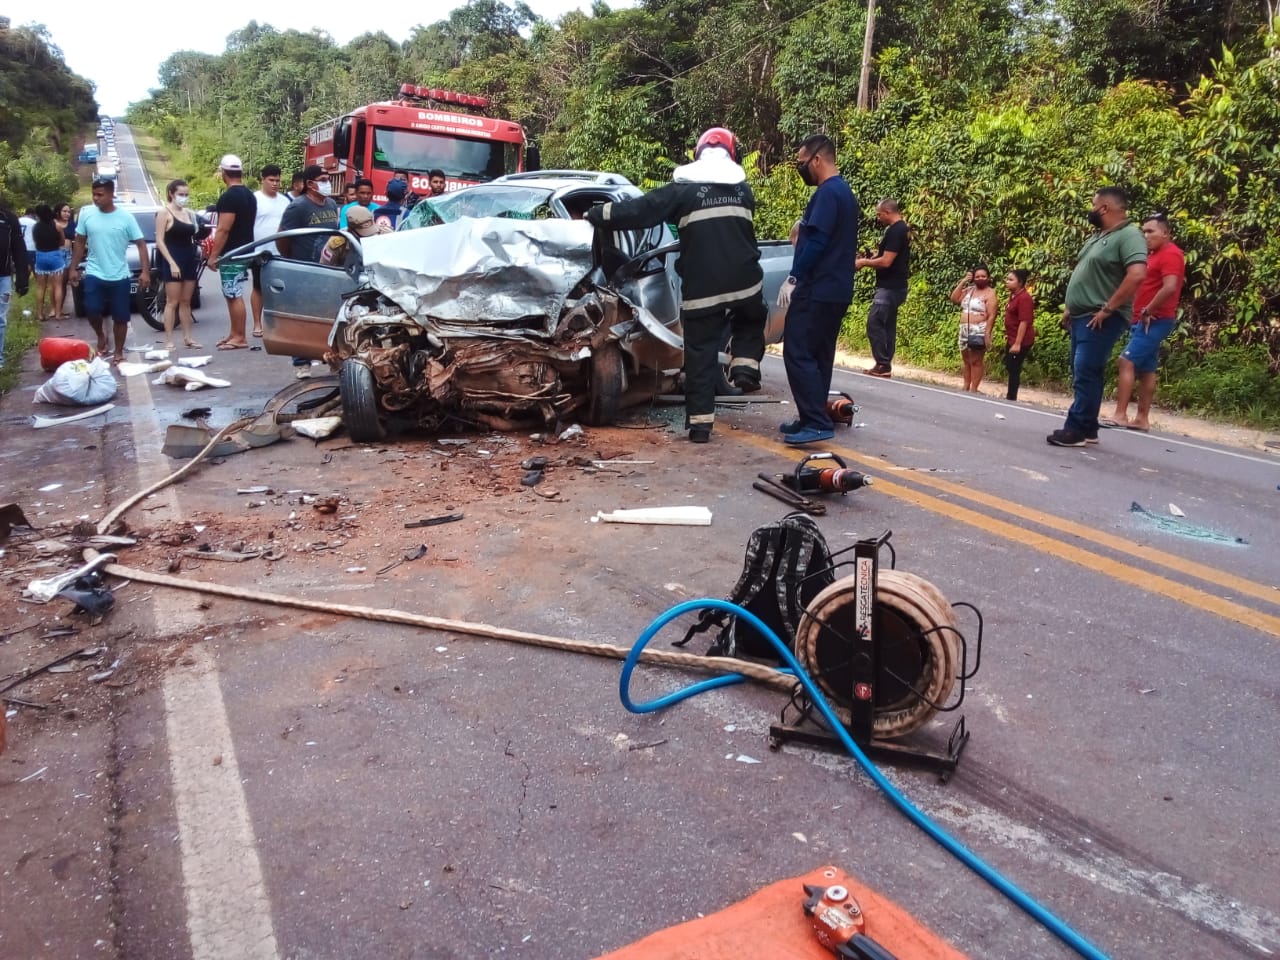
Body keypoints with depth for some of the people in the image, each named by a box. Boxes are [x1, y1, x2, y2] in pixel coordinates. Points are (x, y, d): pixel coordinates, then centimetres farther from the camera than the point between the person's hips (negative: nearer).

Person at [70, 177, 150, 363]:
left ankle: (118, 351, 20)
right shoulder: (86, 214, 1)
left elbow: (141, 244, -3)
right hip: (93, 274, 1)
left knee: (120, 317, 4)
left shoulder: (126, 217, -5)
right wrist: (74, 268, 8)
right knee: (92, 311, -11)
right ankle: (101, 336, 19)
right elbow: (80, 243, 10)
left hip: (119, 276, -1)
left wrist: (145, 272, -12)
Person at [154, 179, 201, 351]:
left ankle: (187, 337, 17)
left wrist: (197, 249, 6)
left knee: (186, 301, 11)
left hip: (190, 260, 6)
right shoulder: (164, 212, -6)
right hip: (173, 261, -6)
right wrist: (172, 263, -18)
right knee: (172, 302, -4)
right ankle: (168, 340, -1)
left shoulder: (189, 213, 12)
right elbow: (160, 241, -11)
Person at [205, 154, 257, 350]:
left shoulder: (228, 197, -17)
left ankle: (240, 338, -3)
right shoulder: (249, 194, 12)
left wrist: (213, 255, -16)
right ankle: (234, 333, 20)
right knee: (234, 294, 14)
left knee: (234, 295, -6)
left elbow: (224, 229, -21)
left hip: (231, 254, -10)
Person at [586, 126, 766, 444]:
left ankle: (700, 423, 3)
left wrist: (594, 216, 5)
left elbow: (639, 210, -4)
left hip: (701, 289, -3)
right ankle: (746, 366, 10)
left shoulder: (683, 189, -1)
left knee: (700, 353, 4)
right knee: (751, 322, 33)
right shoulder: (743, 189, 12)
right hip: (745, 283, 3)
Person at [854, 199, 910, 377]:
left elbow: (886, 262, -22)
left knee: (874, 323, -10)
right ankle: (885, 365, 12)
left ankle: (883, 365, -9)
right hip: (894, 286, 10)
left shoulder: (895, 231, -16)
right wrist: (871, 259, 13)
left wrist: (864, 262, -9)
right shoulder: (901, 229, 16)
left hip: (889, 287, -10)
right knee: (888, 326, 10)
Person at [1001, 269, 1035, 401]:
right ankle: (1011, 395, 29)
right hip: (1012, 339, 10)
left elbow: (1024, 322, -23)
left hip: (1020, 341, -10)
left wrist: (1017, 343, -25)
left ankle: (1011, 398, 6)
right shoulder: (1013, 296, 10)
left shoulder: (1024, 298, -19)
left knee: (1014, 369, -2)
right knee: (1010, 367, 17)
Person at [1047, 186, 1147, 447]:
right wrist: (1070, 306, 16)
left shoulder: (1128, 235, -13)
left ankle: (1077, 430, -8)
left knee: (1085, 374, -11)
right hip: (1081, 317, 10)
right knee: (1081, 374, 11)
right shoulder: (1098, 235, 17)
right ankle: (1088, 429, 17)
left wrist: (1107, 309, -24)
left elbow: (1137, 275, -26)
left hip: (1100, 320, -10)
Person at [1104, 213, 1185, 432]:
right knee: (1146, 370, 8)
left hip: (1156, 321, -10)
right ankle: (1142, 419, 10)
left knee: (1126, 362, -16)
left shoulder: (1170, 254, -12)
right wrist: (1142, 314, 11)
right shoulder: (1154, 254, 19)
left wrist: (1148, 311, -17)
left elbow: (1170, 288, -25)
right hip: (1145, 321, 10)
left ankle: (1120, 415, -18)